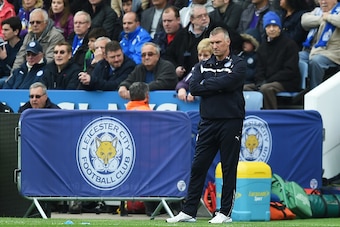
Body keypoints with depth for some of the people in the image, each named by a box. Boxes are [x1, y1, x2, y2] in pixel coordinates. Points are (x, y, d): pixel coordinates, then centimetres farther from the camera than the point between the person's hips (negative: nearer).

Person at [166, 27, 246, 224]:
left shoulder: (238, 64, 2)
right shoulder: (203, 66, 15)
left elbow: (229, 82, -17)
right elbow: (194, 88, 0)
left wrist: (207, 84, -5)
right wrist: (218, 86, -9)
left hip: (231, 121, -4)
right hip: (208, 122, 4)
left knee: (229, 168, 1)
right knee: (198, 166, 2)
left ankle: (226, 212, 7)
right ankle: (189, 211, 4)